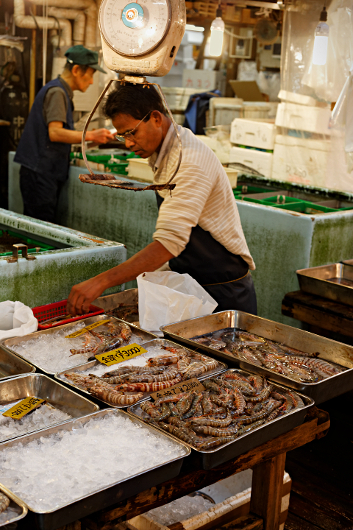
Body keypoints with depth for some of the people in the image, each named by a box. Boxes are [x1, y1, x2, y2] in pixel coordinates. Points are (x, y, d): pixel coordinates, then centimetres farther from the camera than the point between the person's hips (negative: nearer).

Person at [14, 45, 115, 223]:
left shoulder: (58, 90, 20)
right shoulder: (57, 92, -11)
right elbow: (55, 133, -21)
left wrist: (89, 136, 17)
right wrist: (91, 136, -22)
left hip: (43, 173, 10)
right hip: (41, 173, -10)